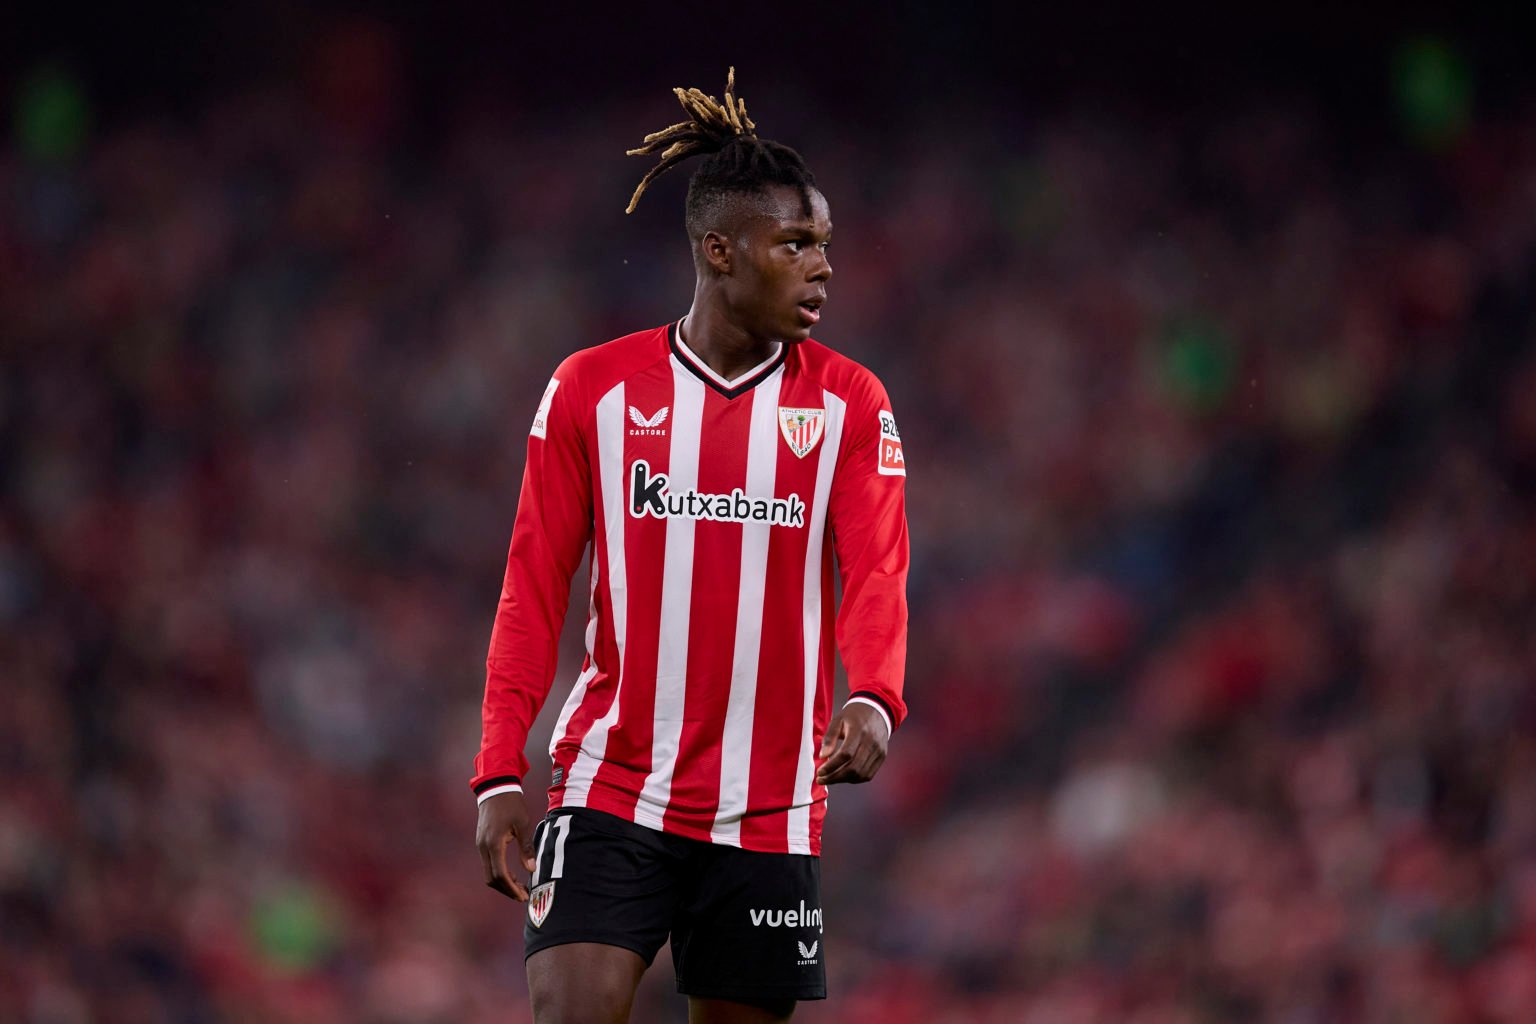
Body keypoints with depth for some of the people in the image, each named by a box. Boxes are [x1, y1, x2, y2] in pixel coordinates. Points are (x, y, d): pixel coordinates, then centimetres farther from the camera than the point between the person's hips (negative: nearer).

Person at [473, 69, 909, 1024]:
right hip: (607, 791, -1)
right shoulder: (592, 389, 1)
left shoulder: (848, 401, 3)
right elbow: (534, 587, 3)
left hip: (768, 815, 2)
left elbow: (877, 570, -9)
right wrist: (501, 774, -5)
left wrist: (874, 699, -30)